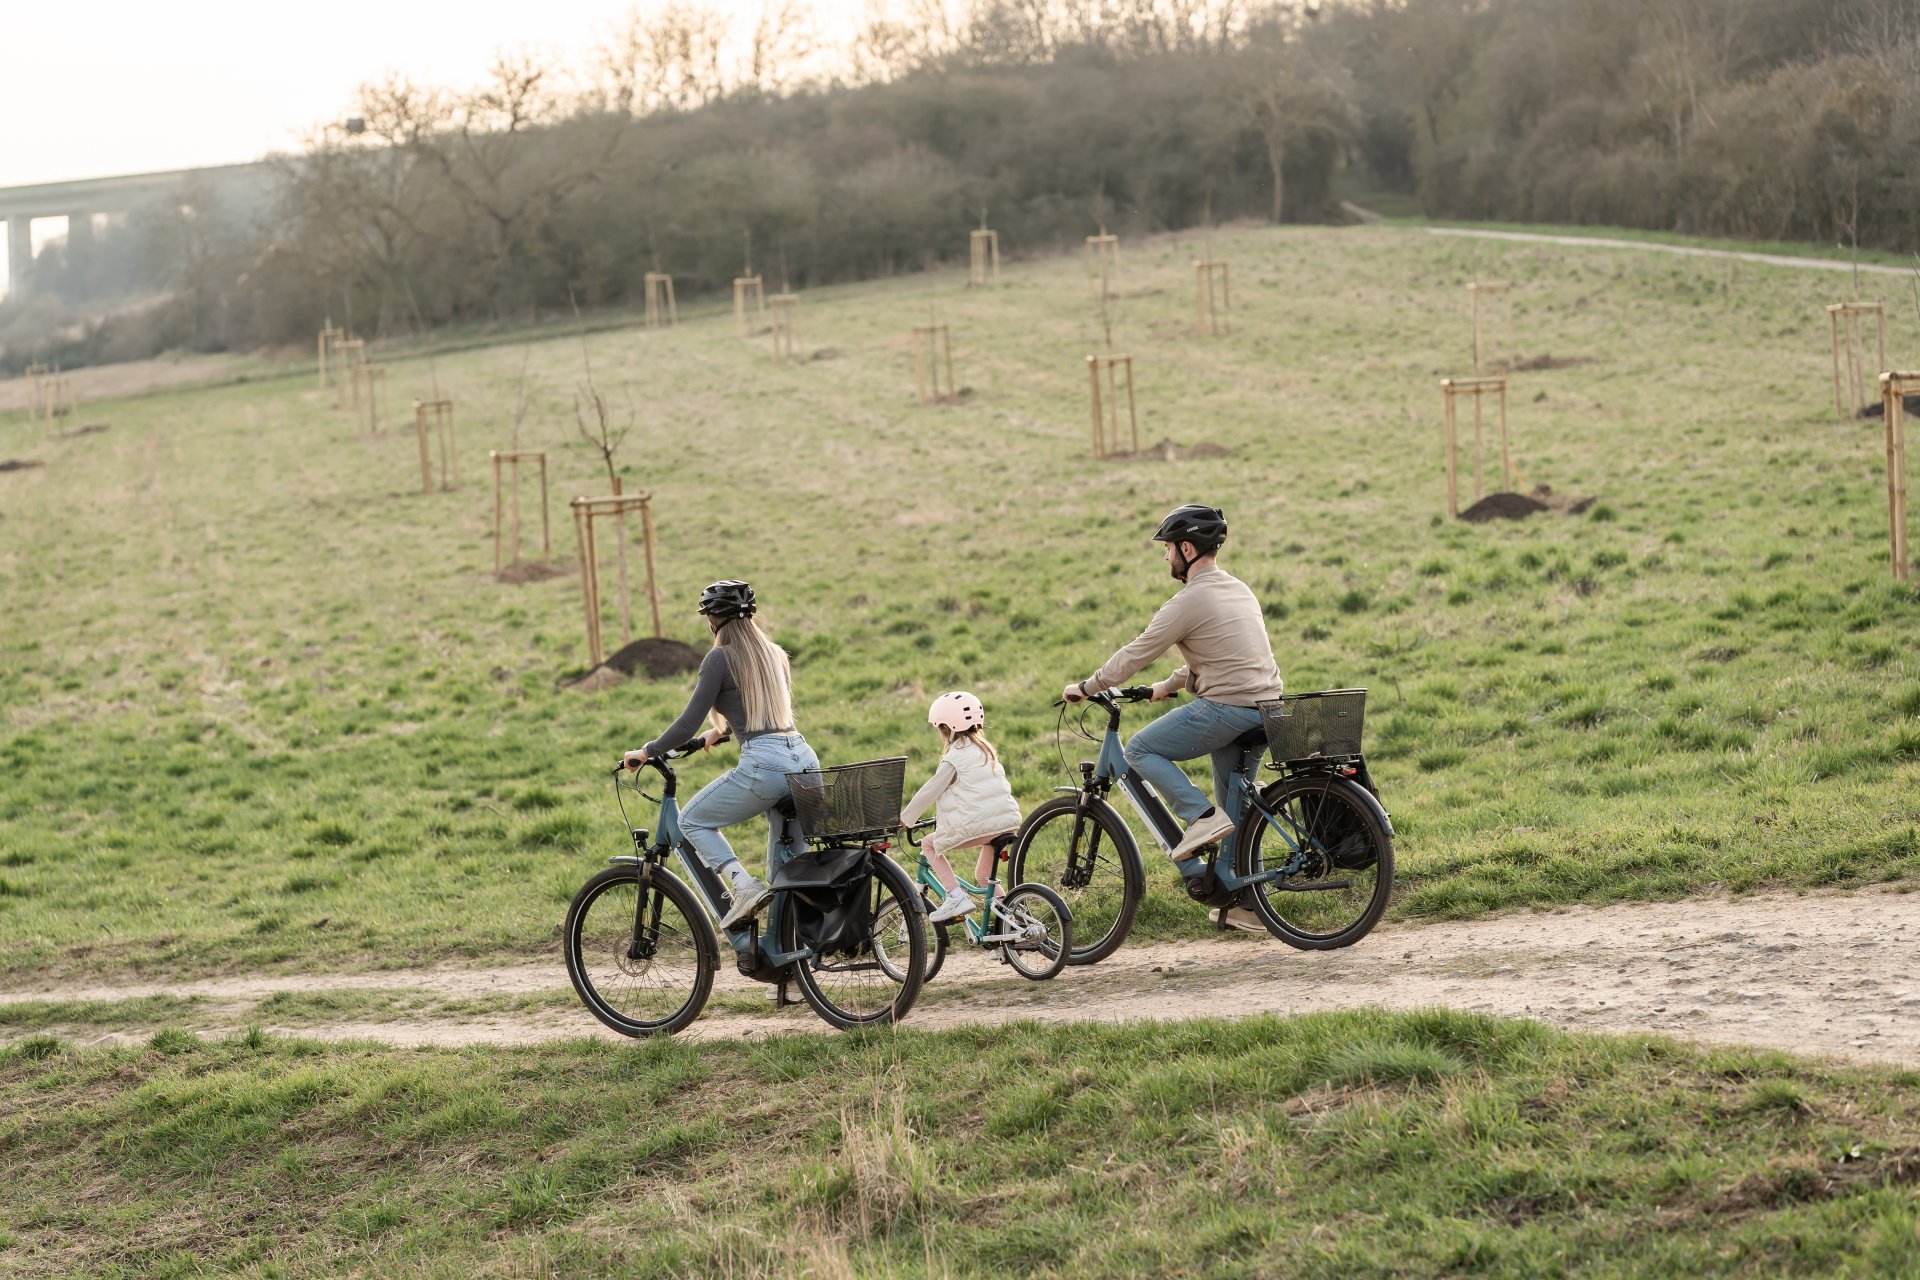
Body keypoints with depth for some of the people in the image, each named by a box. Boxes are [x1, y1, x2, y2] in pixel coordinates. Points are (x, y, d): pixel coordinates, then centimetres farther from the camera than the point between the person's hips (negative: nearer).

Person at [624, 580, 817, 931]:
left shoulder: (720, 659, -1)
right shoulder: (774, 654, 20)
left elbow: (689, 723, -5)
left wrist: (646, 752, 9)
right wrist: (723, 730, 50)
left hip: (764, 764, -7)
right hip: (805, 760, 7)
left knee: (692, 821, 13)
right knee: (784, 868, 17)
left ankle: (744, 888, -7)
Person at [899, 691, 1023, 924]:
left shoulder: (955, 758, -3)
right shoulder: (985, 749, 21)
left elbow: (929, 792, -2)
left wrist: (904, 818, 7)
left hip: (976, 825, -7)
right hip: (1009, 821, 8)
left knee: (930, 845, 9)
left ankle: (956, 896, -5)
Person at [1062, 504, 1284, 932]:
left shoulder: (1190, 601, -11)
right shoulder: (1238, 589, 17)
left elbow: (1136, 654, -9)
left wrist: (1085, 688, 3)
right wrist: (1168, 686, 33)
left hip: (1225, 707, -9)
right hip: (1263, 709, 9)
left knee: (1141, 749, 2)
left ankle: (1202, 817, -11)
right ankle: (1245, 903, 17)